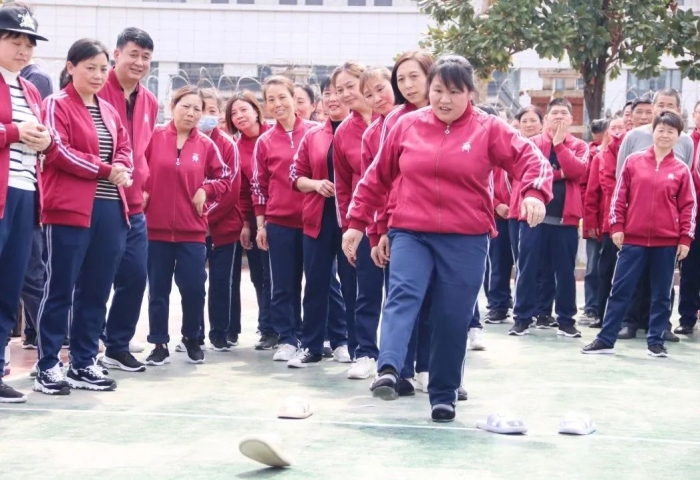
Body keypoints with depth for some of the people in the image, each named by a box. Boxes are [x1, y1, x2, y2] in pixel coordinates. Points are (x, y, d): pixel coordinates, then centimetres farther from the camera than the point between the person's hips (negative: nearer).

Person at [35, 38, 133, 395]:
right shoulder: (57, 104, -2)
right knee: (60, 289, -3)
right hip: (70, 209, -7)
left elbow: (124, 149, 18)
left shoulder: (109, 111, 19)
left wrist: (123, 171, -5)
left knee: (96, 292, 8)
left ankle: (84, 363, 16)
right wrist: (105, 170, -13)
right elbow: (58, 151, -13)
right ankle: (47, 366, 3)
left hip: (110, 211, 7)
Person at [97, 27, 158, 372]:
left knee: (135, 276, 5)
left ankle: (118, 345, 19)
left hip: (133, 205, 6)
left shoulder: (149, 102, 13)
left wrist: (143, 185, 15)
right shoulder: (96, 91, -10)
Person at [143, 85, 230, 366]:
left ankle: (192, 339, 22)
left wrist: (206, 190, -5)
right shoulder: (154, 137, -3)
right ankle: (160, 345, 17)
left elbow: (224, 178, 10)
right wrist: (140, 193, -10)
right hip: (156, 227, -1)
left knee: (194, 288, 0)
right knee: (158, 289, 6)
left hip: (192, 229, 1)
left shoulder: (206, 145, 3)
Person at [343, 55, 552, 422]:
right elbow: (378, 177, 12)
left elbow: (530, 157, -5)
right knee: (402, 295, -22)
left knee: (453, 318, 2)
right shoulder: (407, 126, 7)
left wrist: (534, 192, -26)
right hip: (410, 234, 1)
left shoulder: (488, 129, 1)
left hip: (466, 240, -1)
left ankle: (444, 395, 16)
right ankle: (389, 371, -38)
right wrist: (357, 221, 11)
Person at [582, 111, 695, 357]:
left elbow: (689, 206, 5)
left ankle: (656, 342, 16)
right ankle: (605, 340, 7)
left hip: (667, 241, 0)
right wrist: (616, 226, -1)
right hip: (633, 238, 0)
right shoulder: (633, 161, 3)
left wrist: (685, 238, 0)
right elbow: (619, 195, 4)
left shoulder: (681, 170, 3)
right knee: (620, 289, 2)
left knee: (662, 294, 7)